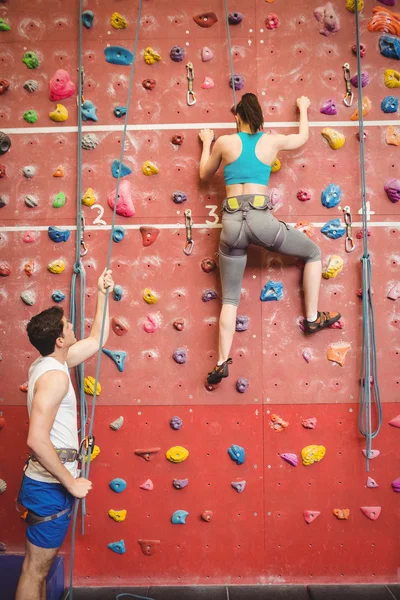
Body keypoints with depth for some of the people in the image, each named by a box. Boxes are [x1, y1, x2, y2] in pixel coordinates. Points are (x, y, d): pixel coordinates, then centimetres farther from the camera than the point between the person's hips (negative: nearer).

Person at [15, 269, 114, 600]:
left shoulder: (50, 362, 6)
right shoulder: (54, 375, -23)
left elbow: (97, 339, 17)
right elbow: (37, 439, -30)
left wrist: (102, 294, 15)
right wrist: (71, 483, -22)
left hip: (50, 480, 10)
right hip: (51, 485, -9)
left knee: (42, 563, 22)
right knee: (36, 567, 5)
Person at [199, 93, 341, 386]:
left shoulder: (224, 142, 8)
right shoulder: (273, 141, 9)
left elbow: (204, 175, 24)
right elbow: (303, 136, 31)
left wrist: (207, 143, 38)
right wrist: (303, 107, 49)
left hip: (231, 223, 2)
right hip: (260, 219, -1)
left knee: (230, 299, 9)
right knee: (314, 253, 23)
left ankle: (222, 363, 4)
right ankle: (313, 318, 24)